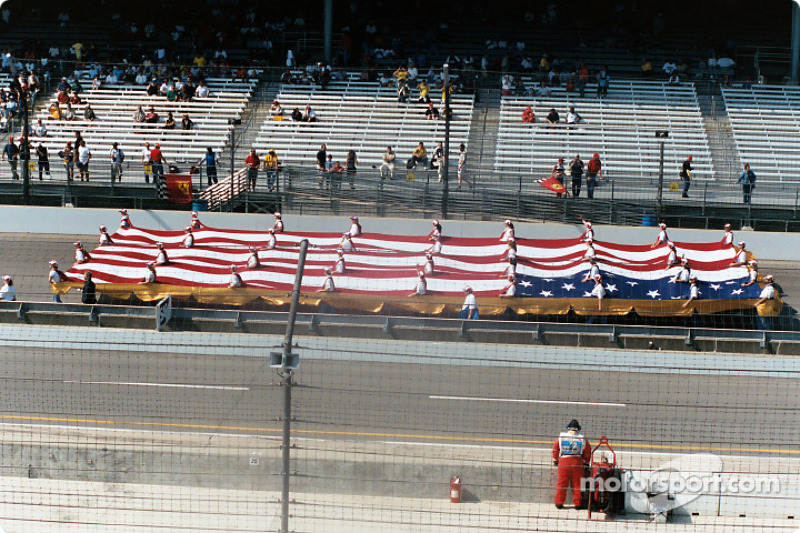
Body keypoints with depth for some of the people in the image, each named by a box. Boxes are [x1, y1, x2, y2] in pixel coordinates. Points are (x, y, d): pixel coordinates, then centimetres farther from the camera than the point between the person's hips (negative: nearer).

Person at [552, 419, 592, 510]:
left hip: (563, 461, 1)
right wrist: (586, 462, 20)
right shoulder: (582, 439, 2)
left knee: (562, 482, 7)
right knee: (577, 484, 6)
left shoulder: (561, 437, 5)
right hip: (577, 462, -1)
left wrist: (555, 460, 23)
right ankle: (578, 503, 8)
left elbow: (555, 449, 11)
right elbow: (587, 452, 7)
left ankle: (559, 503, 8)